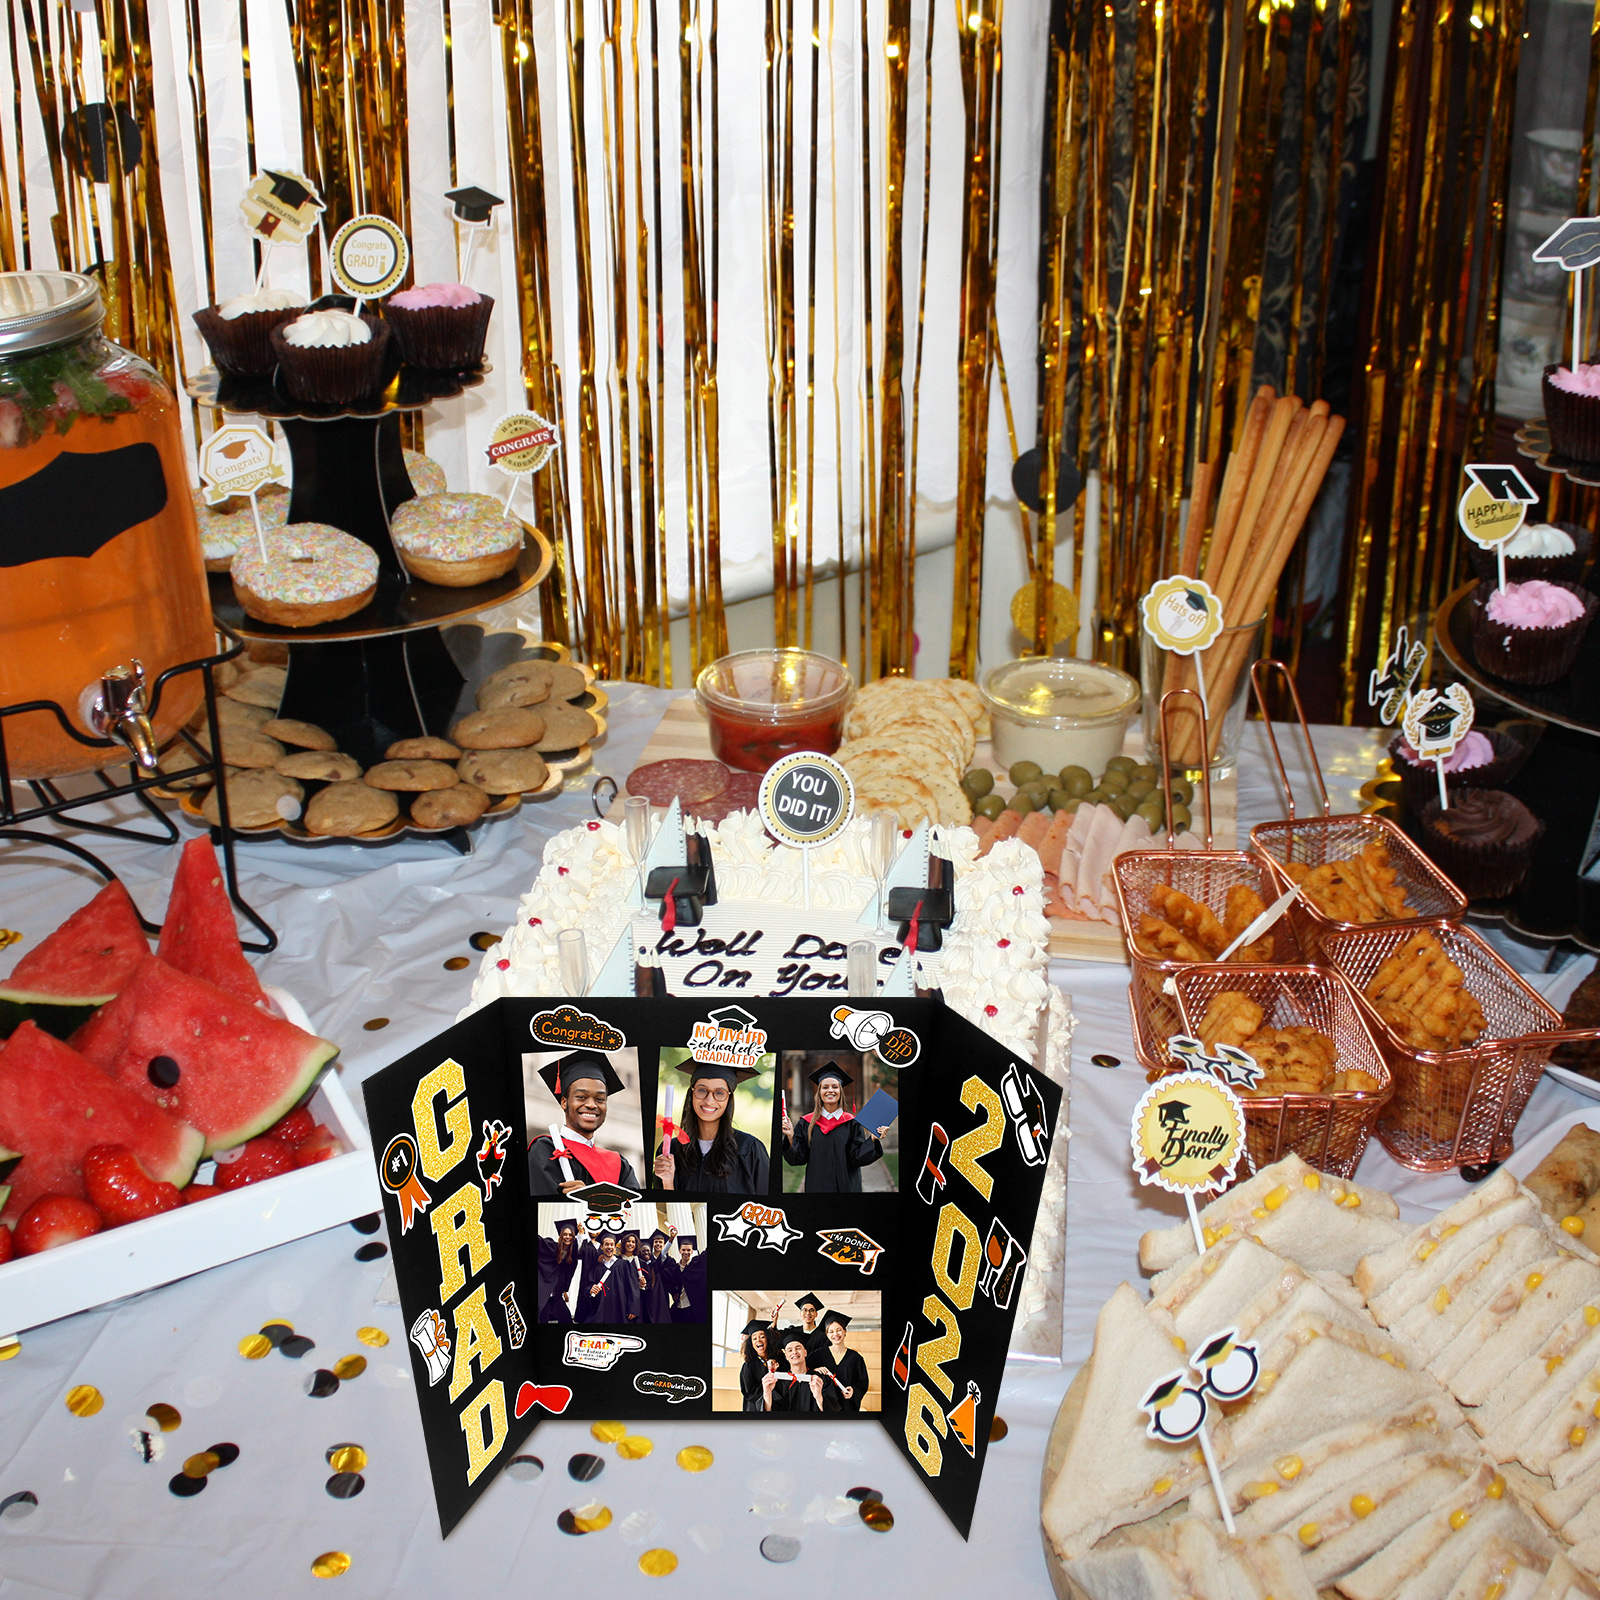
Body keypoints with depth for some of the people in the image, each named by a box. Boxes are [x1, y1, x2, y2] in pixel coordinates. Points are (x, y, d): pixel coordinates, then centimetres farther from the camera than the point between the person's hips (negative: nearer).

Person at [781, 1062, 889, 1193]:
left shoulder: (851, 1123, -1)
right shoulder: (807, 1123, 2)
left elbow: (856, 1157, -6)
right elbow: (799, 1158, 0)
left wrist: (873, 1139, -18)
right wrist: (790, 1137, -14)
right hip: (816, 1186, 1)